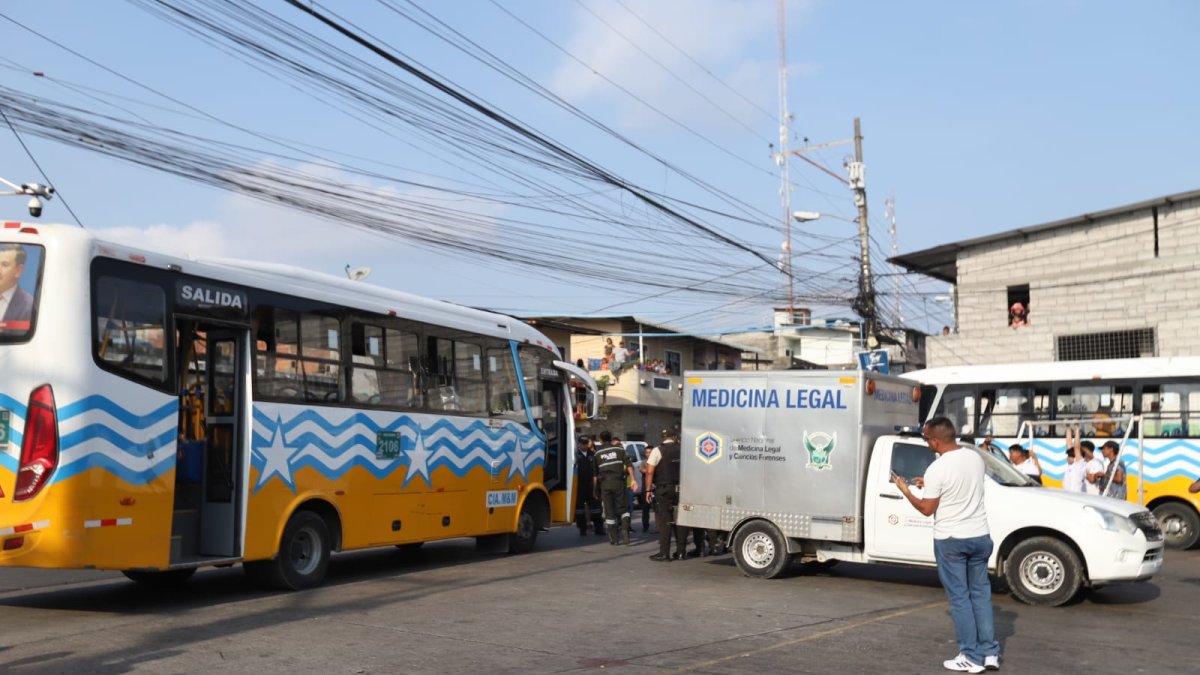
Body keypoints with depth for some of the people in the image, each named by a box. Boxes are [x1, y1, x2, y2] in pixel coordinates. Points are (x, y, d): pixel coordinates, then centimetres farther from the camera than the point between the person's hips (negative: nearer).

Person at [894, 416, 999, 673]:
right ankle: (990, 652, 14)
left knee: (959, 597, 2)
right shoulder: (975, 457, 2)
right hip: (979, 536, 6)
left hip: (950, 540, -6)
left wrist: (906, 491, 5)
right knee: (981, 593, 13)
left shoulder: (937, 469, -18)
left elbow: (927, 509, -10)